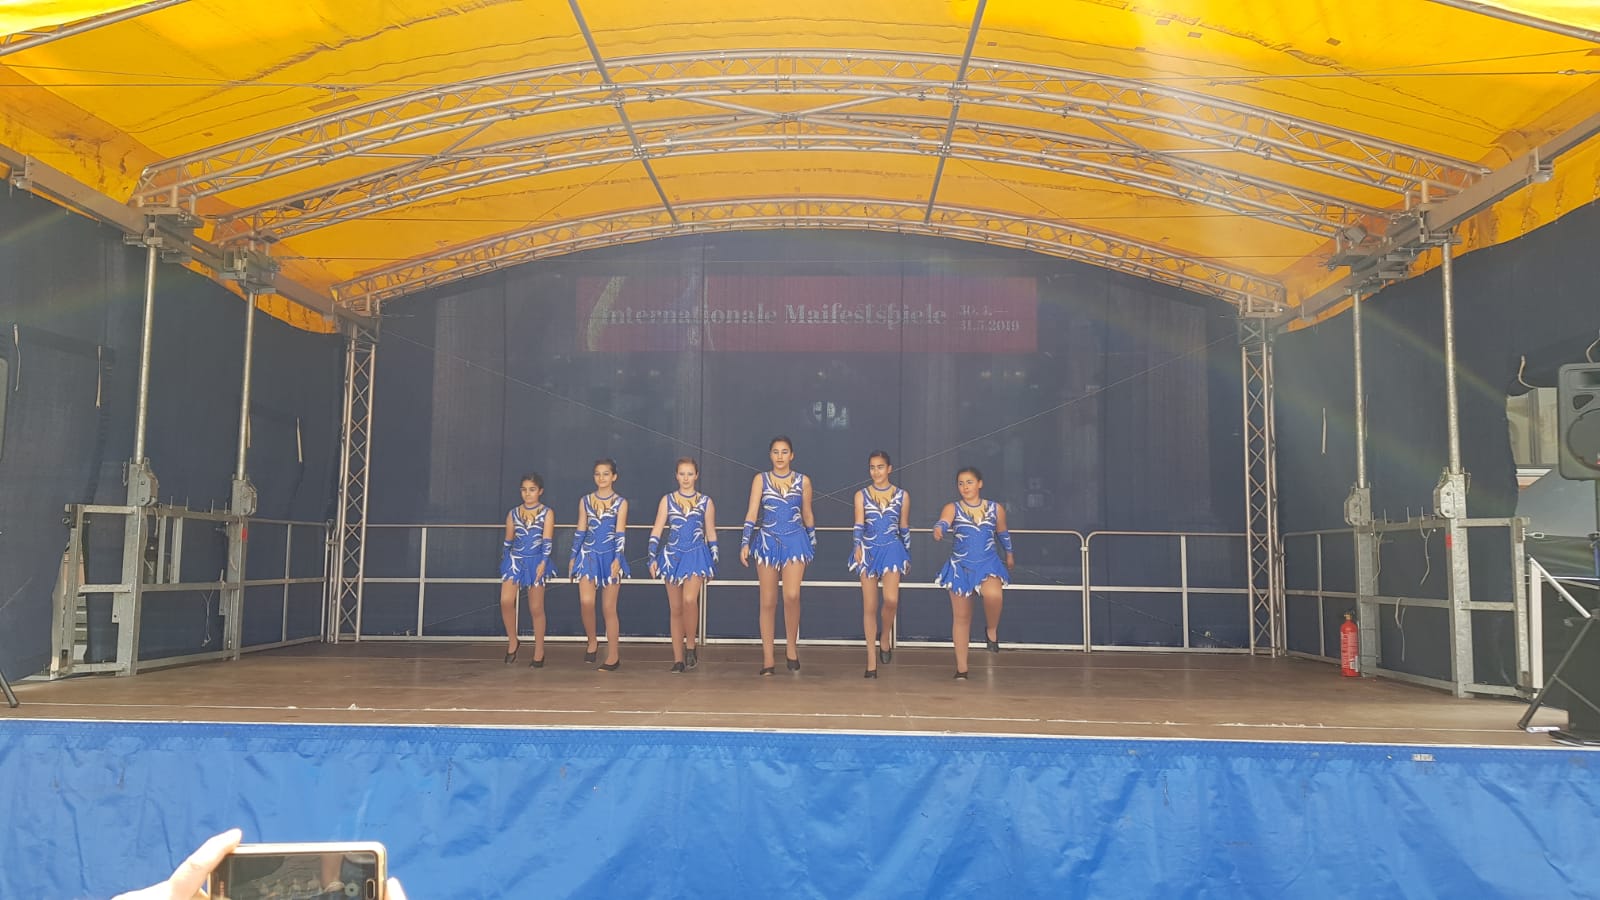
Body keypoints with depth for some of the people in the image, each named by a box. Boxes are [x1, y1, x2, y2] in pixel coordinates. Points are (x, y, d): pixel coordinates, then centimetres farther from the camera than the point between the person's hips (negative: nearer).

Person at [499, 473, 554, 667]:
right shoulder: (513, 513, 8)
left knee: (536, 608, 3)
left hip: (536, 561, -2)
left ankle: (539, 651, 13)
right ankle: (512, 641, 4)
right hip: (515, 559, 2)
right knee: (506, 601, -15)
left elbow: (547, 540, -7)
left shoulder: (546, 513, 1)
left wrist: (543, 562, -17)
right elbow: (508, 540, 15)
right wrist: (505, 561, 15)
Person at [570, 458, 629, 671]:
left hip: (610, 556, -2)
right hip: (589, 555, 2)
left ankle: (613, 655, 9)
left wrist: (617, 559, -17)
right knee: (586, 602, -15)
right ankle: (592, 641, 10)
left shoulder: (620, 503, 0)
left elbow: (620, 533, -6)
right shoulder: (585, 501, 8)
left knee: (609, 608, 1)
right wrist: (573, 557, 7)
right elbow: (580, 531, 11)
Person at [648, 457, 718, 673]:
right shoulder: (667, 500, 7)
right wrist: (653, 558, -3)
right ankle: (678, 659, 11)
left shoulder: (706, 502, 6)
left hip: (696, 556, -2)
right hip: (672, 556, 2)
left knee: (689, 599, -24)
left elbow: (711, 533, 10)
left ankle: (690, 646, -4)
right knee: (675, 609, 4)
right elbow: (656, 530, 5)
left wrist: (714, 563, 9)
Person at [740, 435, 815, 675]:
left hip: (795, 542, 0)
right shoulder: (761, 480, 4)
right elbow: (752, 512, -3)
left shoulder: (803, 481, 6)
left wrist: (812, 543, 17)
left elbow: (807, 516, 14)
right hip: (767, 542, 1)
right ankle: (768, 659, 7)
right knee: (768, 601, 2)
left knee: (792, 596, -18)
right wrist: (745, 543, -13)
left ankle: (792, 647, 3)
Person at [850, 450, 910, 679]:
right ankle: (871, 659, 8)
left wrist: (907, 555, 15)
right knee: (869, 606, 1)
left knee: (891, 600, -20)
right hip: (868, 550, 1)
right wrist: (858, 547, -22)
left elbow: (904, 528, 12)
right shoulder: (862, 495, 5)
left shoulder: (902, 496, 6)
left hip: (892, 550, 0)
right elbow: (859, 525, -6)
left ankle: (885, 639, 9)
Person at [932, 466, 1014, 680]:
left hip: (988, 564, 0)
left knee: (993, 595, -33)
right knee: (961, 617, 4)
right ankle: (961, 668, 15)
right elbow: (942, 523, -24)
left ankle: (992, 630, -2)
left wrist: (1009, 554, 33)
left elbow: (1003, 534, 19)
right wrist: (938, 530, -47)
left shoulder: (996, 509, 2)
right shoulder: (952, 508, -3)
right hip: (960, 566, 0)